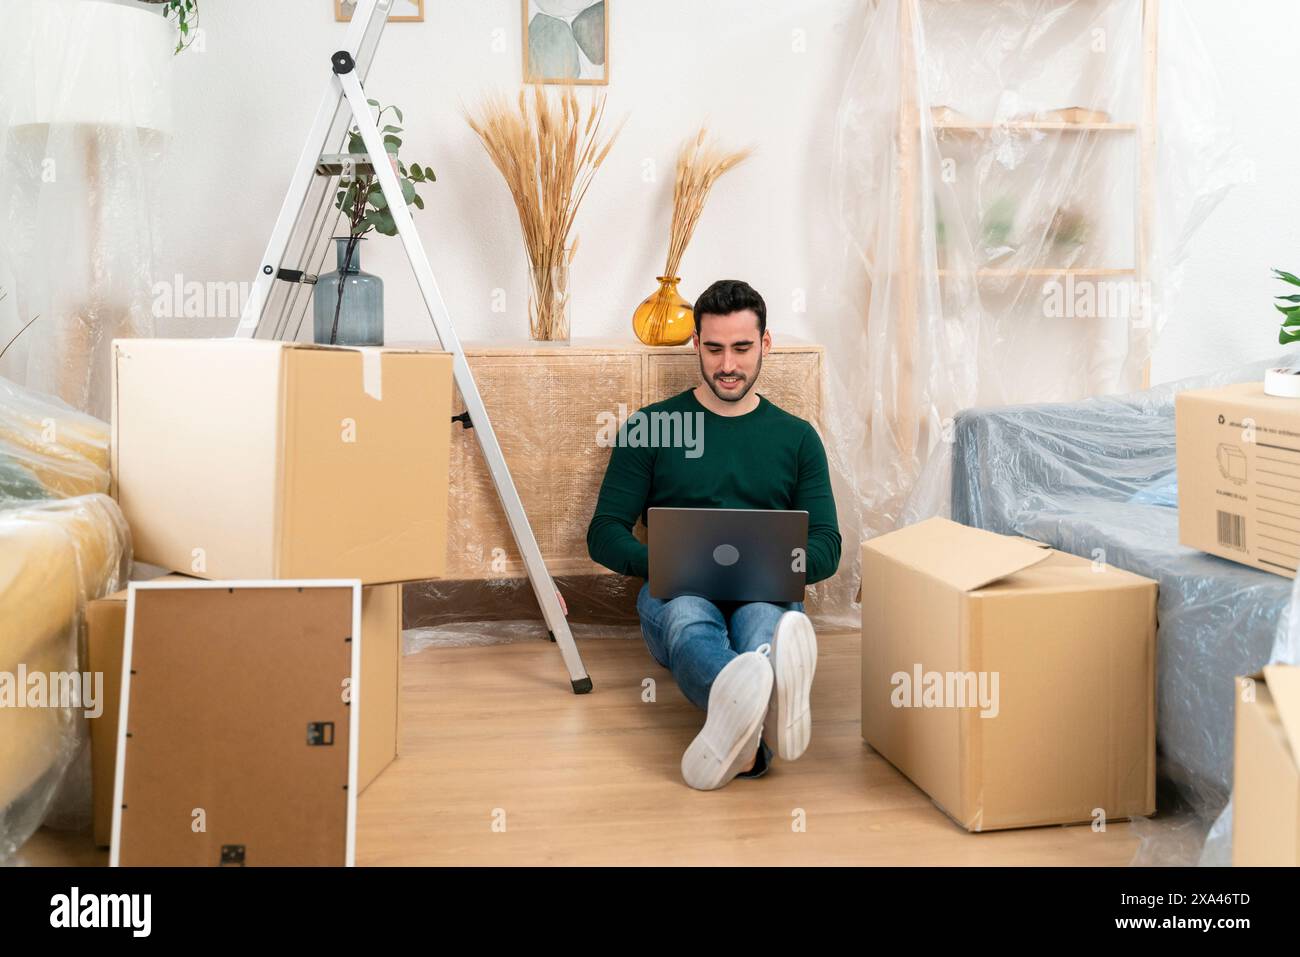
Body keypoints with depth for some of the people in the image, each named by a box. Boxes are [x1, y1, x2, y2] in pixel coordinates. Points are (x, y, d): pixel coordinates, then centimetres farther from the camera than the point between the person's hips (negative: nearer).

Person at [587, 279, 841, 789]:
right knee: (688, 618, -39)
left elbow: (826, 547, 12)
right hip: (677, 593, -1)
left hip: (766, 595, 1)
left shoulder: (796, 437, 17)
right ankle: (751, 733, -73)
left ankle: (735, 726, -72)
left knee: (763, 619, -38)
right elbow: (605, 534, 9)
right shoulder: (649, 426, 13)